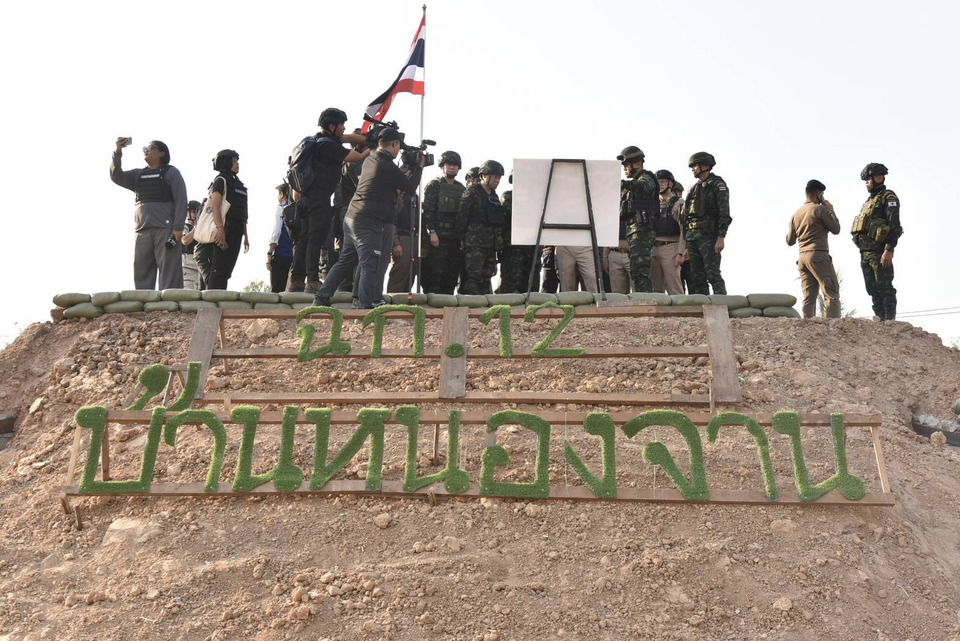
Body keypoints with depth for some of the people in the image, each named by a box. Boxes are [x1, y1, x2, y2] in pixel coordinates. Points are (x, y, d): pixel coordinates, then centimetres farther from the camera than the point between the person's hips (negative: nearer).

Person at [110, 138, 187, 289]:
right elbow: (116, 176, 10)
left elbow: (181, 200, -2)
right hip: (142, 231, 5)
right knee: (142, 273, 1)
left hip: (166, 229, -5)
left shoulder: (170, 172, 7)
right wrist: (118, 152, -1)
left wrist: (178, 227, -14)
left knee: (169, 272, -9)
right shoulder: (138, 175, 23)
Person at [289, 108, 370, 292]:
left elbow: (349, 138, 21)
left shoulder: (318, 139, 14)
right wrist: (372, 149, 7)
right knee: (316, 239, -9)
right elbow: (358, 157, -11)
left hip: (306, 196, 9)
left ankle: (296, 281, 11)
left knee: (304, 239, 9)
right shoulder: (329, 146, -14)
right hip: (320, 198, -9)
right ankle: (312, 281, -11)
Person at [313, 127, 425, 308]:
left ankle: (322, 297, 20)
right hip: (368, 224, -9)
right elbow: (410, 187, -2)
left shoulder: (369, 160, 12)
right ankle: (365, 305, -9)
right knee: (369, 266, -7)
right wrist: (419, 167, 11)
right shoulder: (387, 167, -15)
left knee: (345, 261, 17)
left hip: (351, 218, 9)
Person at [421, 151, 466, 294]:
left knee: (453, 273, 5)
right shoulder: (434, 185, 1)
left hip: (456, 238, 6)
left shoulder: (461, 189, 18)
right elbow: (428, 210, -7)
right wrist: (432, 232, -16)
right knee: (437, 272, -9)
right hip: (438, 236, -6)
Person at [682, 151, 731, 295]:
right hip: (692, 237, 7)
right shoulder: (694, 188, 21)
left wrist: (721, 238, -20)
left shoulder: (718, 185, 0)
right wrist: (687, 245, 16)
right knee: (697, 277, 4)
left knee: (713, 275, -12)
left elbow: (724, 213, -9)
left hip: (709, 236, -7)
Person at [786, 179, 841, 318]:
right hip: (818, 256, -7)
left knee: (809, 298, 4)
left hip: (802, 257, 7)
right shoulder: (820, 209, -3)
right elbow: (836, 229, 1)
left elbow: (790, 241, 20)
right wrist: (831, 211, 11)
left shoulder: (796, 214, 17)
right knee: (832, 295, -9)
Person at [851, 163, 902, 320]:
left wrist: (889, 250, -22)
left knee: (885, 288, -8)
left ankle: (890, 321, -7)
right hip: (865, 252, 9)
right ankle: (879, 319, 12)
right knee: (873, 289, 8)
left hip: (879, 252, -8)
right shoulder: (869, 201, 24)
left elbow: (894, 225, -13)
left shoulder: (888, 197, -3)